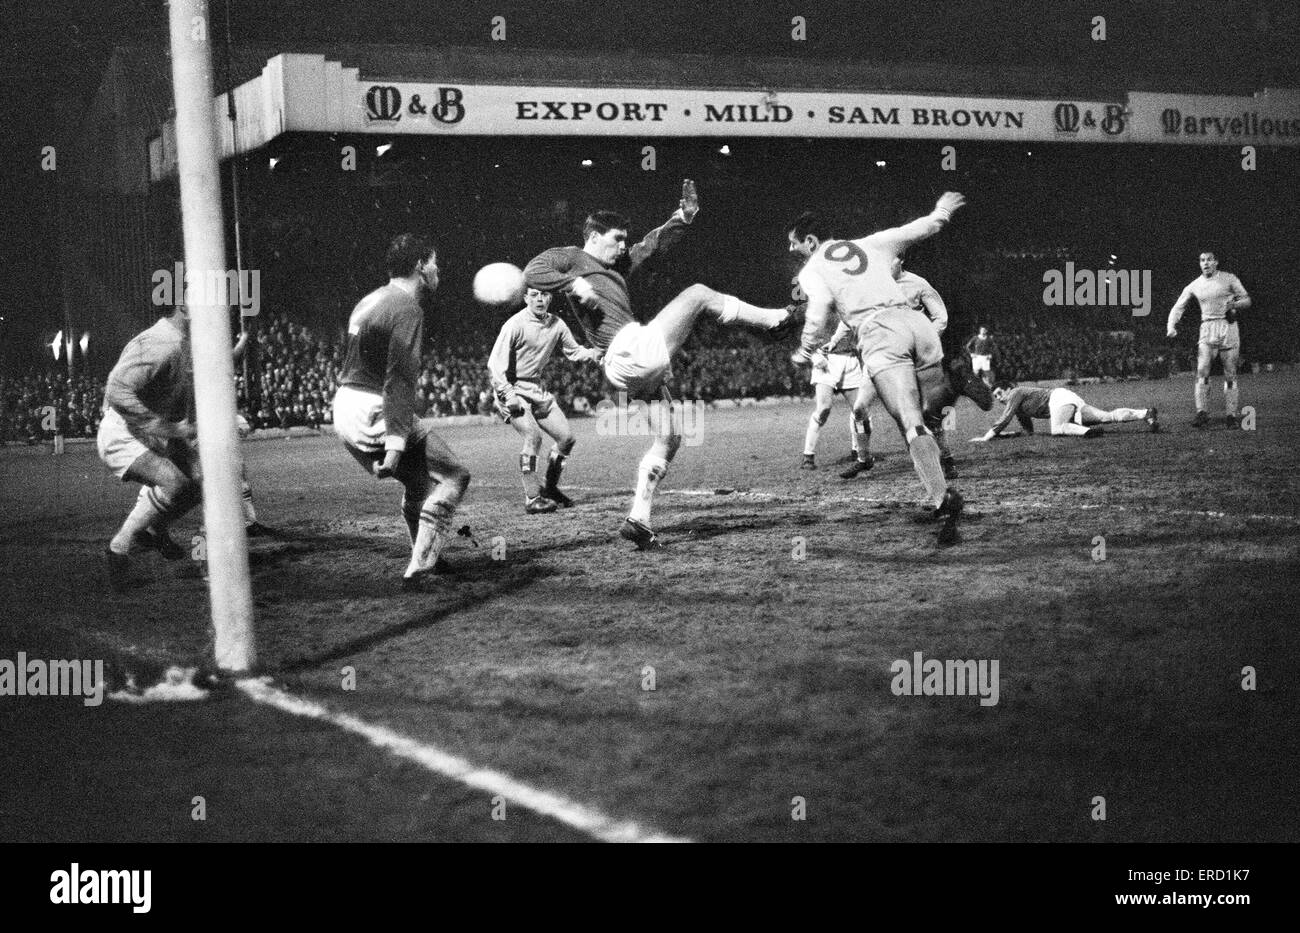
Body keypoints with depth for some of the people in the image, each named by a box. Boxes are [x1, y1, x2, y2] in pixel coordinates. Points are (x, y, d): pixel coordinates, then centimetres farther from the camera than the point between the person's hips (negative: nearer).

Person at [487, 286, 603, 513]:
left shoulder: (556, 324, 1)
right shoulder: (515, 325, -18)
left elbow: (573, 351, 15)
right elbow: (495, 364, -19)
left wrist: (595, 354, -7)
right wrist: (508, 397, -27)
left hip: (536, 388, 7)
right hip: (512, 388, -7)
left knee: (566, 438, 5)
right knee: (533, 436, -25)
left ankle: (550, 489, 23)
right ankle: (532, 498, -20)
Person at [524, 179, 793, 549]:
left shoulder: (615, 265, 28)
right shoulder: (570, 258, 6)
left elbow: (653, 244, 33)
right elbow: (531, 274, -9)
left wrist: (683, 219, 20)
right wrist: (573, 283, -19)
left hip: (644, 369, 9)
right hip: (627, 352, -9)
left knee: (668, 440, 9)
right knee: (698, 294, -1)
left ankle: (638, 520, 8)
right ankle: (771, 319, 13)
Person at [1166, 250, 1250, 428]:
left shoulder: (1229, 279, 3)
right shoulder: (1194, 286, 9)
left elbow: (1246, 300, 6)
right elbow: (1178, 307, 14)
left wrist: (1234, 304, -15)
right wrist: (1171, 326, -2)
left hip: (1228, 327, -1)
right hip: (1207, 329, 1)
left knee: (1230, 375, 0)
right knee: (1202, 370, -16)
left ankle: (1230, 415, 5)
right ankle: (1202, 413, -18)